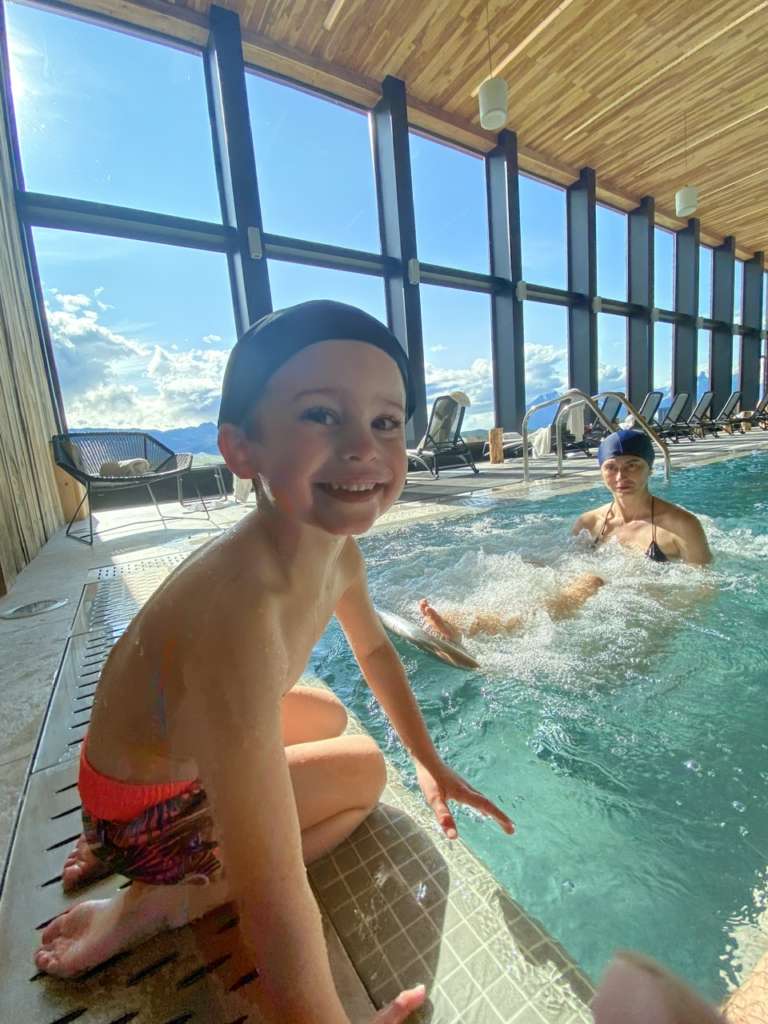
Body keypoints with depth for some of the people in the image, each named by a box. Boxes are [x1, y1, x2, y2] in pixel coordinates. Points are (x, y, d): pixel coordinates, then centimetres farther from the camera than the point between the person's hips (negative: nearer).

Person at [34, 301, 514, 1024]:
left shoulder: (338, 546, -14)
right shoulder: (238, 608, -42)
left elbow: (374, 648, 2)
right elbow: (273, 899, -36)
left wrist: (429, 762, 6)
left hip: (174, 731, 6)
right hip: (147, 812, -6)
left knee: (332, 717, 25)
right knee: (364, 771, 2)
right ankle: (157, 905, 3)